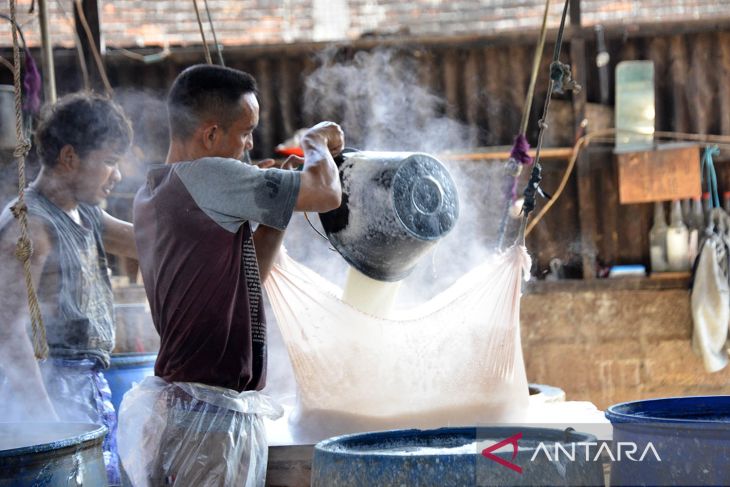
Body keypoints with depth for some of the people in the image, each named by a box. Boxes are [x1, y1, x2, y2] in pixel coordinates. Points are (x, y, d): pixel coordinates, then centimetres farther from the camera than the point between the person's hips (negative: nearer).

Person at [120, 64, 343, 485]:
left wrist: (288, 189, 14)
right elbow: (327, 194, -16)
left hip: (175, 400, 9)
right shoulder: (206, 177, -15)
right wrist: (316, 141, 5)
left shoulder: (152, 193, 13)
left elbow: (246, 277, 20)